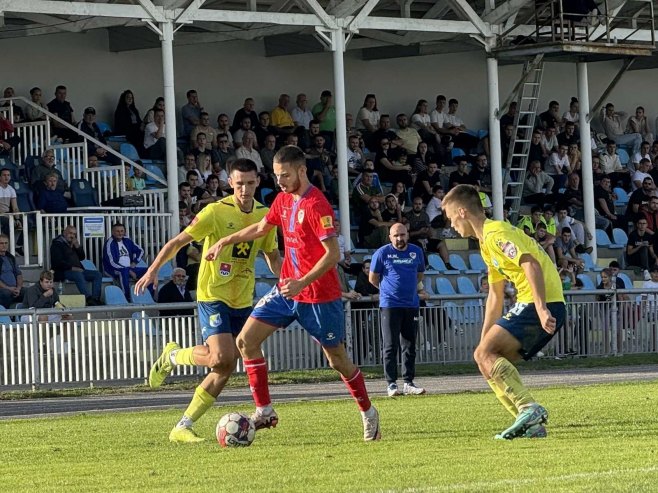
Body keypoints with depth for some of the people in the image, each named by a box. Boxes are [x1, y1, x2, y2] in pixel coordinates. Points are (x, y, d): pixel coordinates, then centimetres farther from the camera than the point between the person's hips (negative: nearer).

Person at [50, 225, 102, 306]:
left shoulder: (73, 244, 24)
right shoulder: (57, 244, 0)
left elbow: (82, 257, 22)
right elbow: (58, 262, -12)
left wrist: (77, 246, 4)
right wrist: (72, 268, -20)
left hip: (77, 270, 8)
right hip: (63, 272, -8)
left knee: (98, 275, -10)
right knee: (78, 275, -39)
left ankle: (95, 299, -27)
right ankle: (89, 299, -52)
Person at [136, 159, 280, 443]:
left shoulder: (264, 216, 4)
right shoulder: (216, 212, -12)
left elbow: (273, 257, 18)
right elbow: (178, 241, -10)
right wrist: (154, 269, -22)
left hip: (242, 301, 6)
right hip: (213, 296, -6)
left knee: (225, 370, 1)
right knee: (223, 358, -24)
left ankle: (183, 427, 9)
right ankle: (173, 356, 6)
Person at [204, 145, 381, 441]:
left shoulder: (316, 205, -20)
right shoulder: (284, 200, 6)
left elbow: (332, 254, -23)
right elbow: (262, 228, 24)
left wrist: (302, 283, -30)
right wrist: (225, 242, 20)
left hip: (319, 297, -8)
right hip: (287, 290, 8)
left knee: (338, 360, 4)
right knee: (246, 340, -4)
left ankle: (368, 414, 25)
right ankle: (264, 412, 1)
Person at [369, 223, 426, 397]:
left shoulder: (416, 252, 7)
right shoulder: (382, 253, -4)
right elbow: (373, 278, 5)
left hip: (411, 305, 4)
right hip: (390, 305, -4)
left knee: (410, 347, 6)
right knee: (391, 347, -4)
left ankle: (409, 383, 11)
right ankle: (391, 384, -3)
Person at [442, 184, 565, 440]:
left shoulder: (497, 234, -9)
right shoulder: (486, 242, 24)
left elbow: (531, 265, -22)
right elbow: (495, 296, 30)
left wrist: (541, 309, -31)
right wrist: (485, 339, 29)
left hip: (544, 304, -10)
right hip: (537, 306, 10)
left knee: (485, 355, -14)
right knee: (493, 360, 11)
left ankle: (529, 408, -22)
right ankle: (531, 423, 6)